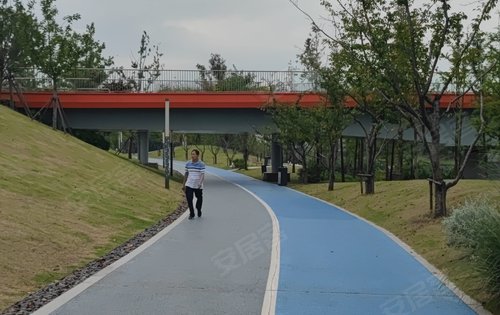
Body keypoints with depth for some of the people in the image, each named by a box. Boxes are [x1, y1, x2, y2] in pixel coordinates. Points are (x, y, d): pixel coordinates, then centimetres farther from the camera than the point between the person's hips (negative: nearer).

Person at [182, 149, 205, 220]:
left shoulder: (201, 164, -8)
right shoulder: (188, 163, 5)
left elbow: (202, 175, -12)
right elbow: (186, 174, 13)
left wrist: (200, 183, -27)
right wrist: (183, 184, 13)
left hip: (198, 186, -2)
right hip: (189, 185, 2)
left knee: (199, 198, 12)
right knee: (189, 199, -8)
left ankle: (199, 211, 36)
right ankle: (191, 214, 1)